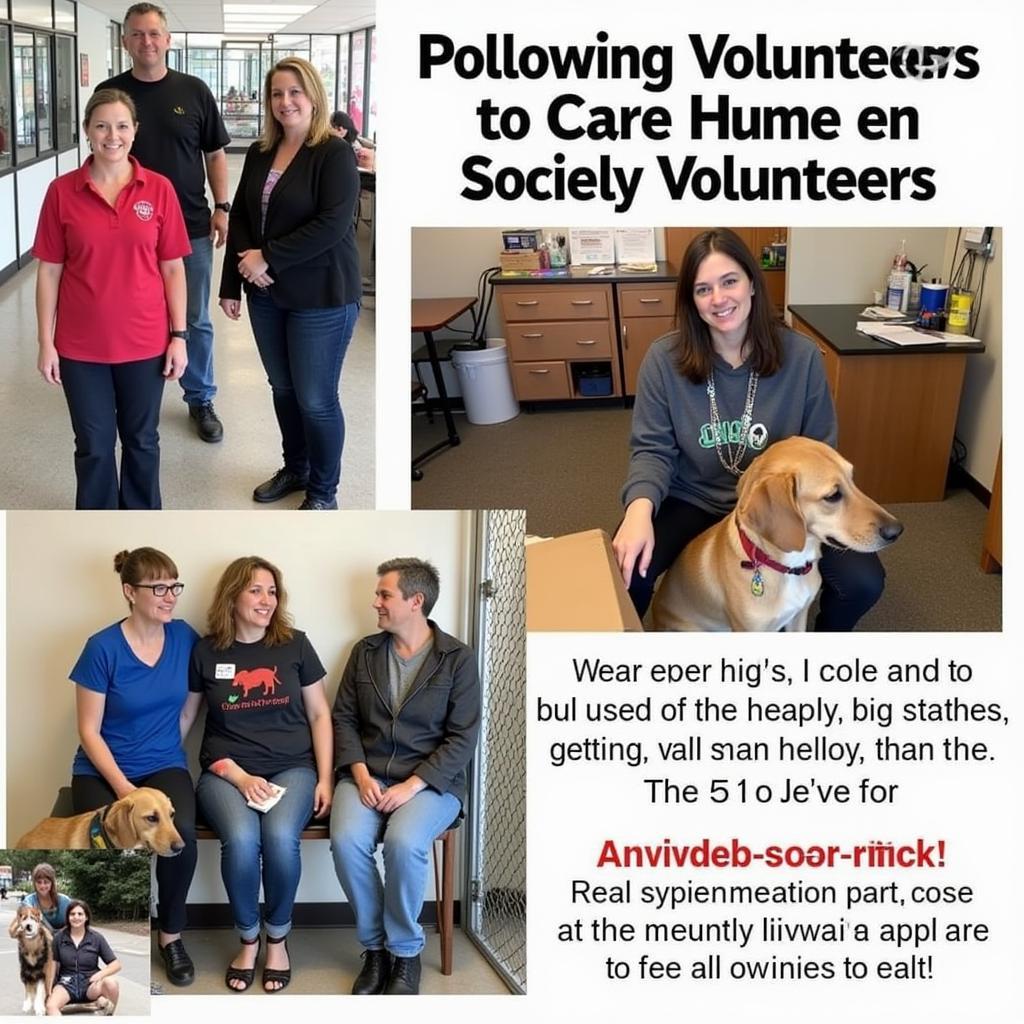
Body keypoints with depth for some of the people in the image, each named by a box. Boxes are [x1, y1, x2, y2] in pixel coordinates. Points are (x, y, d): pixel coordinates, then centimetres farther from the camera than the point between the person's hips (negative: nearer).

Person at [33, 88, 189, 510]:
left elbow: (172, 269, 0)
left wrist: (179, 335, -2)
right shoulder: (62, 191, -5)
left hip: (145, 341, 0)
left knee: (141, 439, 16)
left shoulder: (159, 189, -4)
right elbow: (49, 271, -1)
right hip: (81, 345, 0)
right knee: (94, 445, 12)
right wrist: (46, 342, -2)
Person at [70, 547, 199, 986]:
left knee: (182, 831, -30)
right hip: (103, 769, -2)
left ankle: (171, 934, -3)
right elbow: (89, 731, -8)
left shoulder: (185, 637, -1)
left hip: (164, 766, 2)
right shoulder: (103, 648, -11)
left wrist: (166, 755, 2)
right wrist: (122, 786, -18)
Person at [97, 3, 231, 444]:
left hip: (192, 226, 0)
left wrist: (222, 207, -3)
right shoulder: (110, 92, -1)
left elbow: (215, 154, 6)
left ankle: (200, 400, 21)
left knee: (196, 320, 8)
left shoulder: (194, 91, 0)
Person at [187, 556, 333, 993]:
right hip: (227, 773, 0)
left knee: (280, 835, -30)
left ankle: (278, 938, -4)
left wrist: (325, 779, -1)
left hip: (292, 767, 0)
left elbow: (319, 714, 10)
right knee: (241, 838, -31)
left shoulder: (295, 645, 6)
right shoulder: (206, 652, 3)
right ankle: (248, 940, -4)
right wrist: (240, 777, -9)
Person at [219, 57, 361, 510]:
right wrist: (232, 283, 3)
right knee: (282, 388, 17)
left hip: (321, 298, -7)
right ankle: (294, 468, 37)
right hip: (266, 294, 7)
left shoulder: (335, 154, -12)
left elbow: (332, 225, -21)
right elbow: (240, 217, 11)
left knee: (316, 398, 0)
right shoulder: (259, 154, 9)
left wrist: (269, 258, -20)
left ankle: (324, 490, 17)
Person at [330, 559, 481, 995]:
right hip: (366, 776, 3)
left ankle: (405, 952, -10)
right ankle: (374, 947, -6)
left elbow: (462, 738, -7)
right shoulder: (365, 651, 10)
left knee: (404, 842, -33)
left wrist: (412, 786, -17)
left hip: (430, 781, -3)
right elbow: (344, 718, 9)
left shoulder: (457, 659, -3)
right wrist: (361, 775, -8)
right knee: (347, 840, -28)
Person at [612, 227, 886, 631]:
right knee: (624, 578, -27)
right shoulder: (664, 358, -11)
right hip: (693, 500, -1)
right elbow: (652, 449, -8)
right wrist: (640, 507, -29)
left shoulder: (800, 355, -9)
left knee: (863, 581, -18)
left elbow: (820, 450, -1)